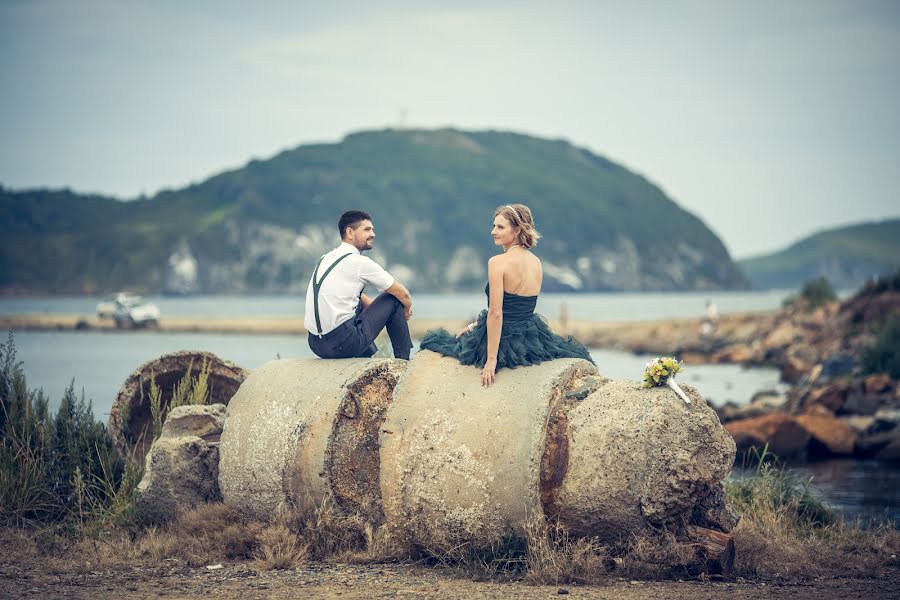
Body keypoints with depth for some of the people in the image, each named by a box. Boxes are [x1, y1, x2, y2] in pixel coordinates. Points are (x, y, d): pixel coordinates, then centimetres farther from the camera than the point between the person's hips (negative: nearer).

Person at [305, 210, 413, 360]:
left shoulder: (326, 259, 17)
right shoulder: (360, 263, -7)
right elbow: (402, 294, 2)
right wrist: (406, 309, 21)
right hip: (344, 344, -8)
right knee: (394, 299, 6)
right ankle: (403, 360, 16)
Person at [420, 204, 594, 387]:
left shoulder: (498, 262, -18)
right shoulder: (536, 262, 5)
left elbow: (496, 313, -22)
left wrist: (491, 360, -22)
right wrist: (477, 324, 20)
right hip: (531, 338, 6)